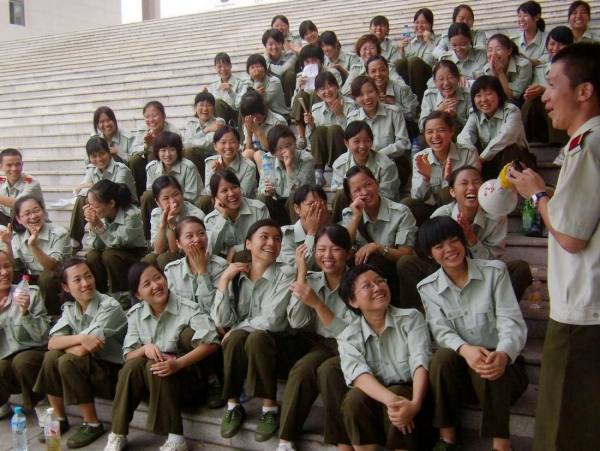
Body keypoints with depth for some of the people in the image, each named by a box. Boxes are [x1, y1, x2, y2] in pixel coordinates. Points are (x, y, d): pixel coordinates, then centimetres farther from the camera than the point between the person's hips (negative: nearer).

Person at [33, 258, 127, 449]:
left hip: (115, 370, -6)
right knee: (51, 357, -15)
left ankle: (93, 424, -11)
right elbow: (52, 343, -11)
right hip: (89, 367, 6)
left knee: (68, 361, -26)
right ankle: (59, 419, 3)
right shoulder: (69, 308, 1)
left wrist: (66, 343, -8)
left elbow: (81, 351, -27)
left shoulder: (109, 307, -21)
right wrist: (80, 338, -27)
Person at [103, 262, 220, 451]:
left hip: (184, 380, -3)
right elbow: (128, 356, 1)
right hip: (148, 384, 4)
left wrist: (178, 363, -32)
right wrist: (145, 348, -22)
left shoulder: (187, 309, -11)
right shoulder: (135, 314, 2)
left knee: (154, 366, -31)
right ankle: (117, 435, -18)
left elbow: (211, 343, -22)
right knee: (133, 365, -26)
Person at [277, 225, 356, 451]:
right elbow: (297, 322, -11)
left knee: (328, 371, -32)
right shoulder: (312, 280, 2)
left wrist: (316, 303, -28)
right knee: (301, 370, -27)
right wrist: (301, 274, -14)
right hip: (323, 345, 4)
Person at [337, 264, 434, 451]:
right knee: (354, 398, -29)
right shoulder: (348, 337, 1)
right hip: (375, 404, 1)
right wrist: (391, 400, -38)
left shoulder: (411, 318, 0)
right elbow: (358, 374, -18)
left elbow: (420, 363, -15)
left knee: (397, 392, -32)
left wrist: (415, 404, -34)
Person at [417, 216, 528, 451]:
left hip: (502, 363, -2)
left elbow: (511, 321, -11)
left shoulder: (495, 271, -2)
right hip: (461, 366, 2)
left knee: (491, 370, -35)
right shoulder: (427, 288, 3)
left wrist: (503, 354, -33)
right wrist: (465, 350, -33)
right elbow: (441, 332, -9)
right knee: (443, 357, -31)